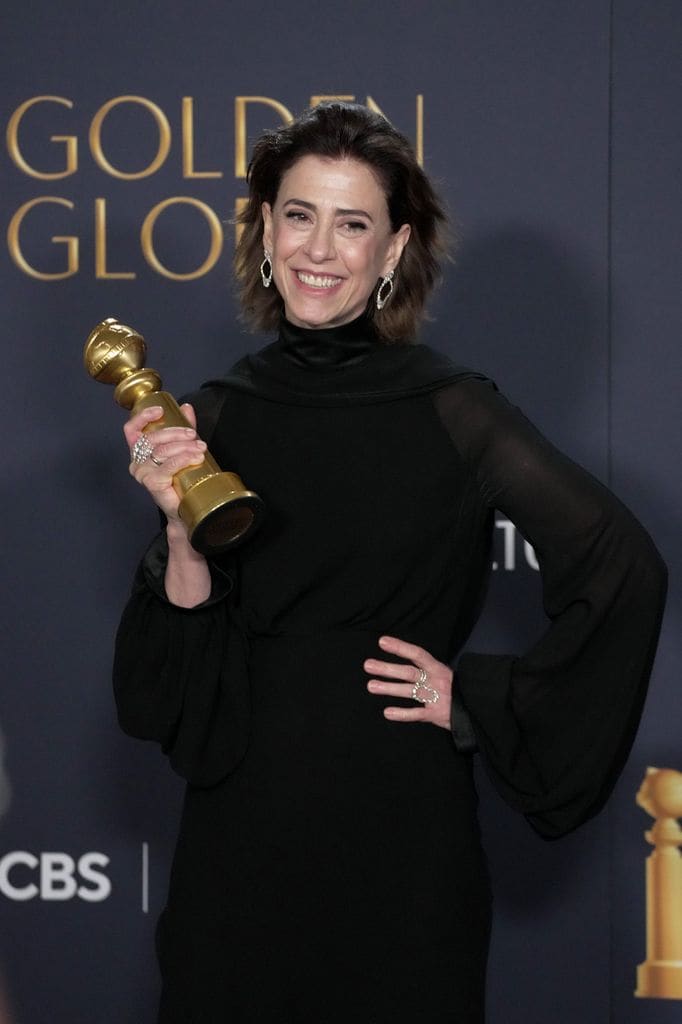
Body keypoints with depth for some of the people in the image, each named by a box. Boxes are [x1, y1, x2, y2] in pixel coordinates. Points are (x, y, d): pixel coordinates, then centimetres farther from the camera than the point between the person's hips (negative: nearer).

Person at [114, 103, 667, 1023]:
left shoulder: (447, 409, -7)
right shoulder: (218, 417, 3)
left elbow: (622, 566, -11)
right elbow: (173, 677, 1)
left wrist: (482, 702, -8)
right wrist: (182, 530, -15)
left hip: (398, 832, -3)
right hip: (243, 825, 3)